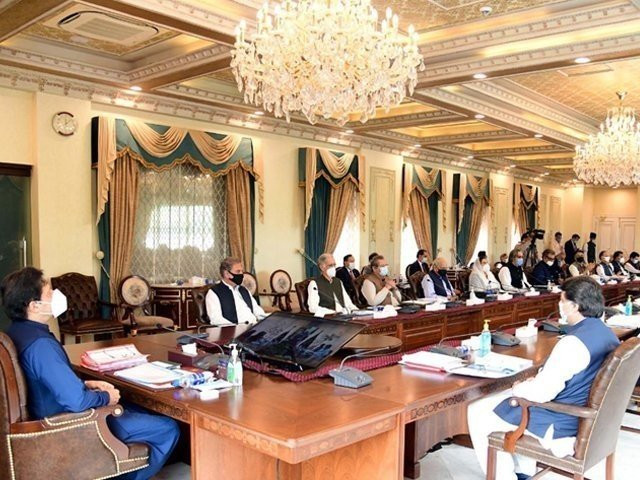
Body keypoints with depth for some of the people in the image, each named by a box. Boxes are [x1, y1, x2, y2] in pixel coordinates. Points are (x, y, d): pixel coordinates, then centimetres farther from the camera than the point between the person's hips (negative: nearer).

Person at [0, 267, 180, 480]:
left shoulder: (18, 331, 0)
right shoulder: (40, 344, -31)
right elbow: (77, 401, -35)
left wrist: (86, 384, 4)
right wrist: (106, 397, -16)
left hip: (52, 416, 10)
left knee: (143, 411, 24)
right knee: (168, 429, -4)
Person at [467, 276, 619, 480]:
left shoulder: (573, 342, -28)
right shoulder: (606, 332, 2)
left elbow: (541, 393, -28)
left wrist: (519, 388, -8)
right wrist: (537, 380, 7)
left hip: (563, 425, -10)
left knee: (477, 413, 0)